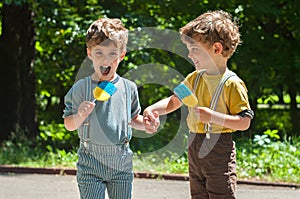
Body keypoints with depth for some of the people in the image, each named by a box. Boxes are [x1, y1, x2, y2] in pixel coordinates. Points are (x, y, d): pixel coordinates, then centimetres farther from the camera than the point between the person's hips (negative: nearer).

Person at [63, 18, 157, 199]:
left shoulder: (128, 88, 3)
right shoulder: (81, 88, -5)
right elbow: (69, 124, -2)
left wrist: (145, 123, -3)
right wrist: (80, 115, -22)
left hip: (122, 162, 3)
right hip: (90, 162, -2)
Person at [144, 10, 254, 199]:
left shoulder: (232, 84, -13)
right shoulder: (194, 79, 10)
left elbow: (244, 122, -15)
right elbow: (174, 101, 21)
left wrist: (213, 116, -26)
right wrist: (153, 109, 3)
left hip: (219, 151, -8)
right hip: (194, 150, 8)